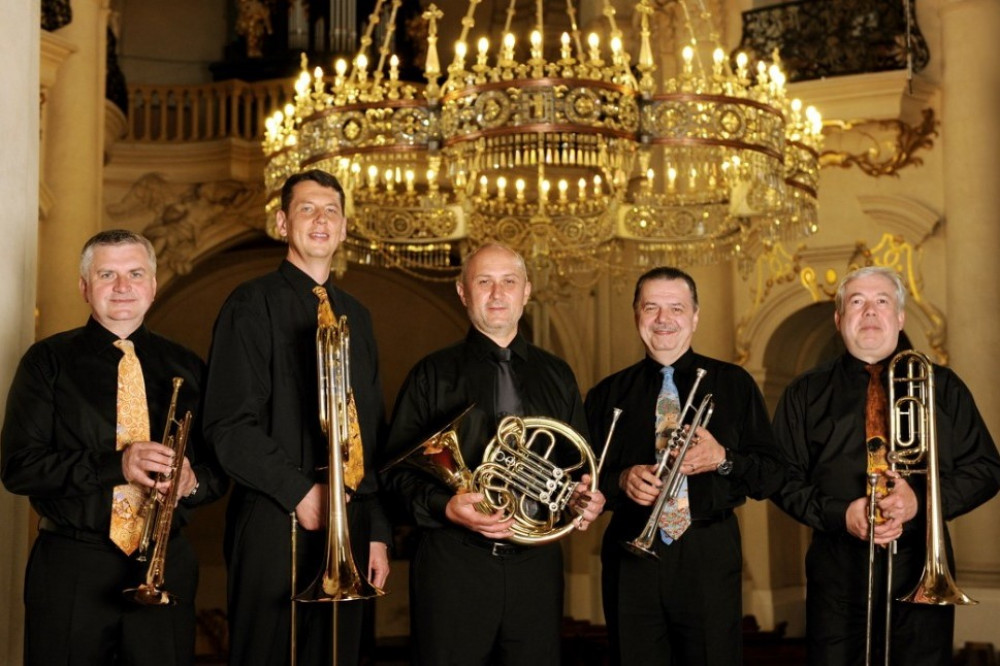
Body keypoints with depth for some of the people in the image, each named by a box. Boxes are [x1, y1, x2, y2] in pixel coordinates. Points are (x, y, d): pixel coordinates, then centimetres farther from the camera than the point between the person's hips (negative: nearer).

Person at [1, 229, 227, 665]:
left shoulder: (187, 368, 9)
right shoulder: (48, 362, 1)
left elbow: (219, 469, 11)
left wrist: (192, 480, -13)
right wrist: (114, 465, -20)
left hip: (165, 568, 2)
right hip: (70, 568, -2)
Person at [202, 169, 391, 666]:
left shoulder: (355, 317, 16)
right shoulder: (253, 304, -2)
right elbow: (228, 425, -10)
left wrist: (378, 531, 10)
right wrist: (298, 491, -16)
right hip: (274, 526, -5)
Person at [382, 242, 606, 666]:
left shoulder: (556, 376, 13)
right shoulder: (433, 375, 3)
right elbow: (398, 469, -2)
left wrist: (587, 499, -3)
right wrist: (445, 507, -19)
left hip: (536, 565, 3)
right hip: (454, 566, -3)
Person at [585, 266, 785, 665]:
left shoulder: (734, 384, 6)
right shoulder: (608, 395, 10)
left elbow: (770, 477, 4)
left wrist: (722, 460, -14)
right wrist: (621, 480, -10)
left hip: (709, 556, -1)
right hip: (631, 557, 1)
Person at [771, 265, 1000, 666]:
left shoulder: (942, 387, 10)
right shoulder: (807, 394, 8)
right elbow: (781, 476, 4)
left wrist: (921, 500, -12)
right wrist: (838, 514, -13)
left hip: (921, 573, 1)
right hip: (838, 575, 0)